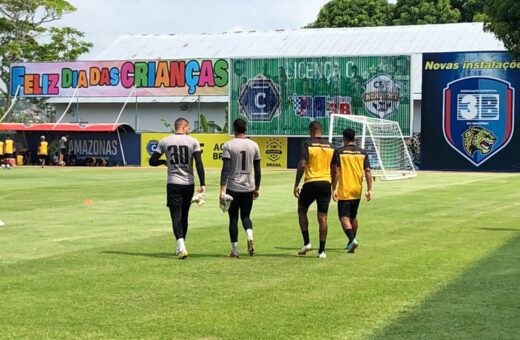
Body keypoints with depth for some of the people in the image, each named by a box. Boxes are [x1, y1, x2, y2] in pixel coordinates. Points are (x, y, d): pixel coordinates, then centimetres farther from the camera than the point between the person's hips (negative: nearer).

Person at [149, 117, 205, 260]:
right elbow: (199, 163, -7)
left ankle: (181, 246, -23)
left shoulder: (164, 141, 2)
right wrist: (202, 184, -7)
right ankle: (180, 247, 25)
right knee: (184, 216, 15)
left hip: (173, 184, -1)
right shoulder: (193, 141, 0)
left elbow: (152, 161, 3)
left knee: (176, 216, -3)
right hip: (189, 184, 1)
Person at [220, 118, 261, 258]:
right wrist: (257, 188, 17)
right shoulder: (254, 145, 4)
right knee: (245, 216, 18)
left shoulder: (228, 146, -7)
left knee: (233, 218, 8)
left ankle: (235, 251, 9)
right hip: (249, 187, 3)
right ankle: (250, 237, -11)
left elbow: (225, 169, -13)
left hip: (233, 187, -3)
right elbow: (257, 170, 7)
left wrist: (222, 190, -13)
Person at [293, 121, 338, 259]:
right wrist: (333, 187, 23)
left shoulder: (308, 144, -5)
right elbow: (334, 170, 12)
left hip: (311, 183, -3)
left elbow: (302, 165, -14)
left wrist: (296, 185, -8)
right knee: (322, 217, 4)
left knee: (302, 210, 17)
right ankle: (322, 250, 3)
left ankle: (306, 243, 9)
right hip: (325, 183, 3)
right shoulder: (330, 147, 9)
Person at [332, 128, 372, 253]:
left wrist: (334, 189, -8)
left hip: (344, 191, -4)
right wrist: (369, 190, 2)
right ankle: (351, 242, 30)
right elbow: (368, 172, 0)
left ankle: (352, 240, -26)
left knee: (344, 217, -5)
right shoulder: (362, 153, 4)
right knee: (353, 216, 20)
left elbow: (336, 171, -11)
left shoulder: (339, 152, -5)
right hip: (357, 191, 4)